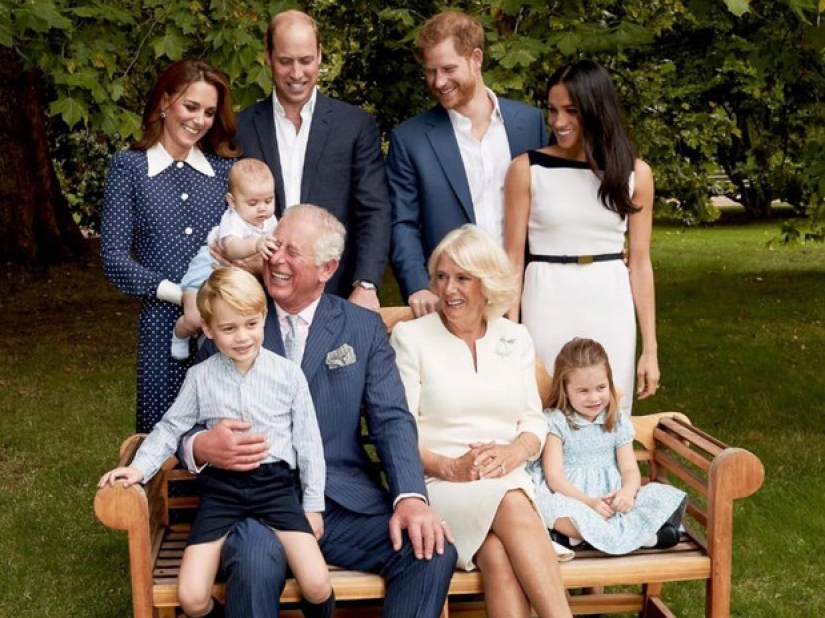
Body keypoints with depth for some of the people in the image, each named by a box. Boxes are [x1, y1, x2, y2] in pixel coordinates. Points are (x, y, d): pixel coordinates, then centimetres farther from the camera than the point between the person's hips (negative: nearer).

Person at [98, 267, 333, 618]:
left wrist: (313, 504, 6)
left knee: (317, 586, -18)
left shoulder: (288, 374, 0)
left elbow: (308, 441, 6)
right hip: (221, 487, 1)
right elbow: (171, 428, 12)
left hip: (275, 484, -1)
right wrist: (139, 467, -4)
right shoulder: (200, 378, 3)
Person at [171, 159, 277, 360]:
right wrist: (256, 245, -74)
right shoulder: (233, 221, -33)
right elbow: (232, 248, -56)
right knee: (194, 319, -19)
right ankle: (180, 335, 17)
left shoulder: (270, 220, -9)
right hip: (210, 266, -7)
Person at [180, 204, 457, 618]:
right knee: (256, 562, -35)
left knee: (434, 551, -22)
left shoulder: (364, 328, 11)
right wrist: (200, 447, -19)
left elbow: (392, 419, 2)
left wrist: (411, 496, -16)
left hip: (346, 504, 2)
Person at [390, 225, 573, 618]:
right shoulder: (409, 336, 4)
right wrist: (449, 467, -17)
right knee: (511, 507, -35)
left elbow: (534, 420, 12)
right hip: (439, 485, -3)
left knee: (497, 553, -32)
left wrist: (513, 452, -11)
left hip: (509, 481, 3)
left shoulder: (515, 338, 15)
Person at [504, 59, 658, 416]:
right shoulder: (527, 169, -2)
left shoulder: (634, 173, 3)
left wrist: (650, 349, 4)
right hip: (548, 307, -1)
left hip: (611, 310, 2)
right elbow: (513, 257, -1)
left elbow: (640, 262, 5)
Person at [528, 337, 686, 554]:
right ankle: (642, 534, -35)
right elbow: (554, 476, -8)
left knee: (663, 495, -17)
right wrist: (589, 501, -22)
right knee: (553, 506, -39)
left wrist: (627, 492, -19)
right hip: (572, 496, -4)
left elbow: (630, 469, 6)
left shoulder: (618, 423, 12)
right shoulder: (555, 421, -1)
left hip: (611, 499, 4)